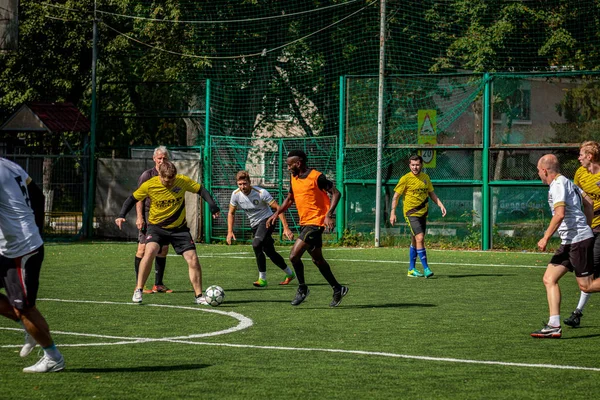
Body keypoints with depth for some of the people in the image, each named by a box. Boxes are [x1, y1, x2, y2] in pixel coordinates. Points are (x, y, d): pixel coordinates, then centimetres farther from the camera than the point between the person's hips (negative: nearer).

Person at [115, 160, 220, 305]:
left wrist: (212, 205, -14)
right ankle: (138, 291, -16)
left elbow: (201, 190, 1)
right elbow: (133, 199, -2)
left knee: (193, 259, -8)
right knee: (150, 251, -29)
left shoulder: (183, 181, -12)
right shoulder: (149, 185, -15)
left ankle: (199, 296, 7)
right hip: (156, 226, -2)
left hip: (179, 228, 2)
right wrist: (121, 215, -14)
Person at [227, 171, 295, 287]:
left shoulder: (261, 193, -22)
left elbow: (278, 208, -19)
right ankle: (290, 274, 26)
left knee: (256, 244, -27)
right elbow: (231, 213, 8)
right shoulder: (236, 194, -7)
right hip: (255, 225, 6)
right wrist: (230, 231, -4)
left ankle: (262, 279, -20)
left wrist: (286, 228, -25)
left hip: (267, 220, -6)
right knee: (269, 252, 8)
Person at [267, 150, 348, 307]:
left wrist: (328, 215, -23)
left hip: (316, 222, -9)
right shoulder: (294, 178, 9)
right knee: (317, 259, 15)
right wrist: (276, 213, 9)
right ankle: (338, 289, 27)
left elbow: (336, 193, -14)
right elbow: (290, 198, 23)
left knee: (294, 255, -15)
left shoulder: (316, 177, -14)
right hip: (304, 223, 9)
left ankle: (302, 288, 3)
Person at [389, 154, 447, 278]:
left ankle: (411, 269, 21)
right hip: (411, 213, -6)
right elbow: (396, 196, -5)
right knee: (420, 238, -18)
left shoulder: (425, 177, 9)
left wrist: (441, 205, 7)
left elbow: (431, 193, 19)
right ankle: (426, 268, -17)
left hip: (423, 213, 6)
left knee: (415, 241, 12)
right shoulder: (405, 179, -8)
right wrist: (393, 212, -12)